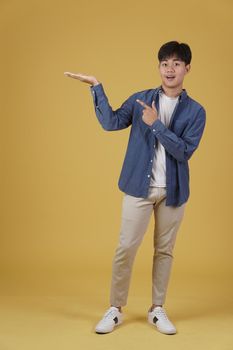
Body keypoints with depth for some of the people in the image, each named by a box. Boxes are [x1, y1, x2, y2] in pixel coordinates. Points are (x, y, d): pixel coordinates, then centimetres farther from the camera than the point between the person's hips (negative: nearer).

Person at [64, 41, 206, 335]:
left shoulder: (195, 111, -1)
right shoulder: (140, 99, 3)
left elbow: (184, 151, -12)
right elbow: (111, 123, -11)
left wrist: (156, 124, -18)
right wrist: (97, 87, -16)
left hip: (173, 190, 0)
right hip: (139, 187, 0)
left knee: (164, 250, 10)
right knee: (126, 248, 0)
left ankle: (157, 310, 23)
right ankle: (115, 309, 13)